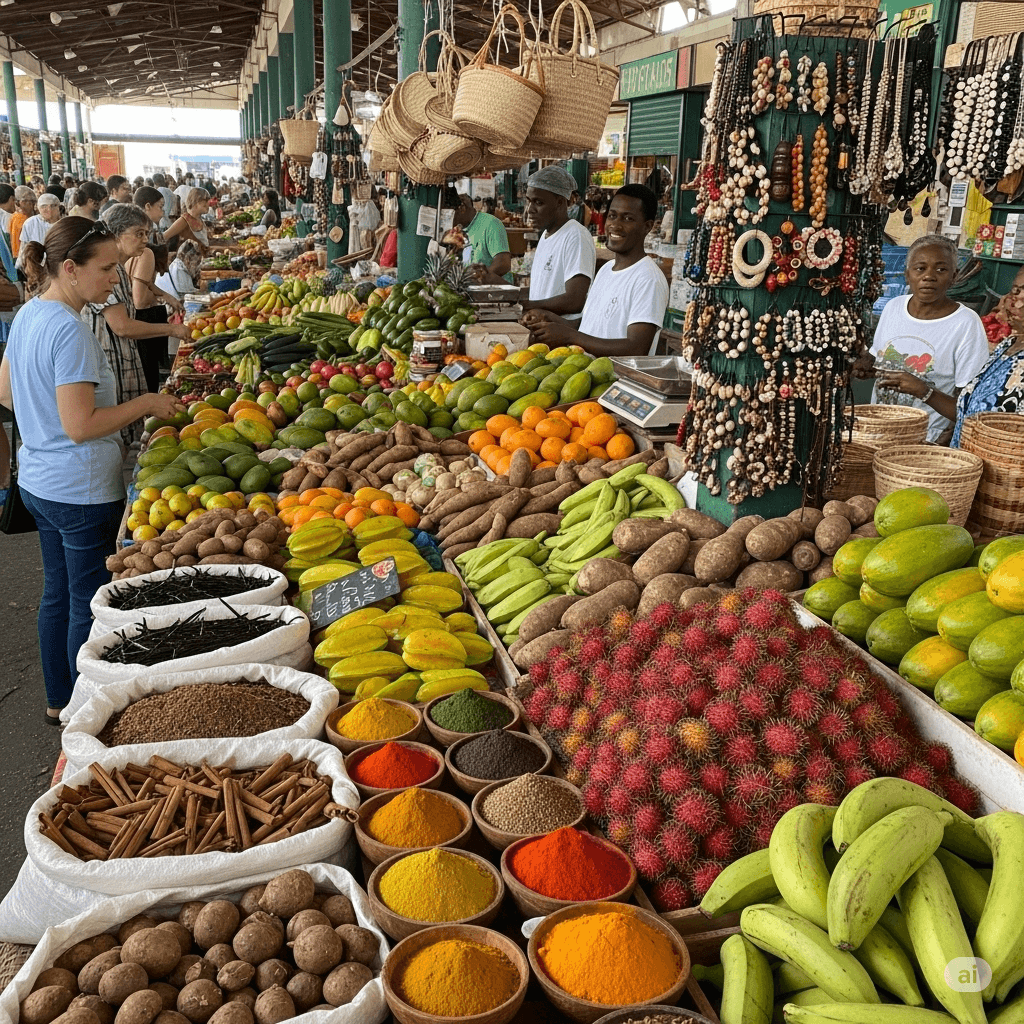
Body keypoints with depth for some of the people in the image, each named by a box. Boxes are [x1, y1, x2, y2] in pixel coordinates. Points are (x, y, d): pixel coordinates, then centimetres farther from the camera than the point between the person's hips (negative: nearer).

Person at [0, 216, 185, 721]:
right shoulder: (69, 331, -23)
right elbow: (81, 426, -25)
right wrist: (145, 404, -16)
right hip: (81, 490, -10)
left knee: (58, 593, 20)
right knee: (91, 604, 4)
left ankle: (58, 700, 35)